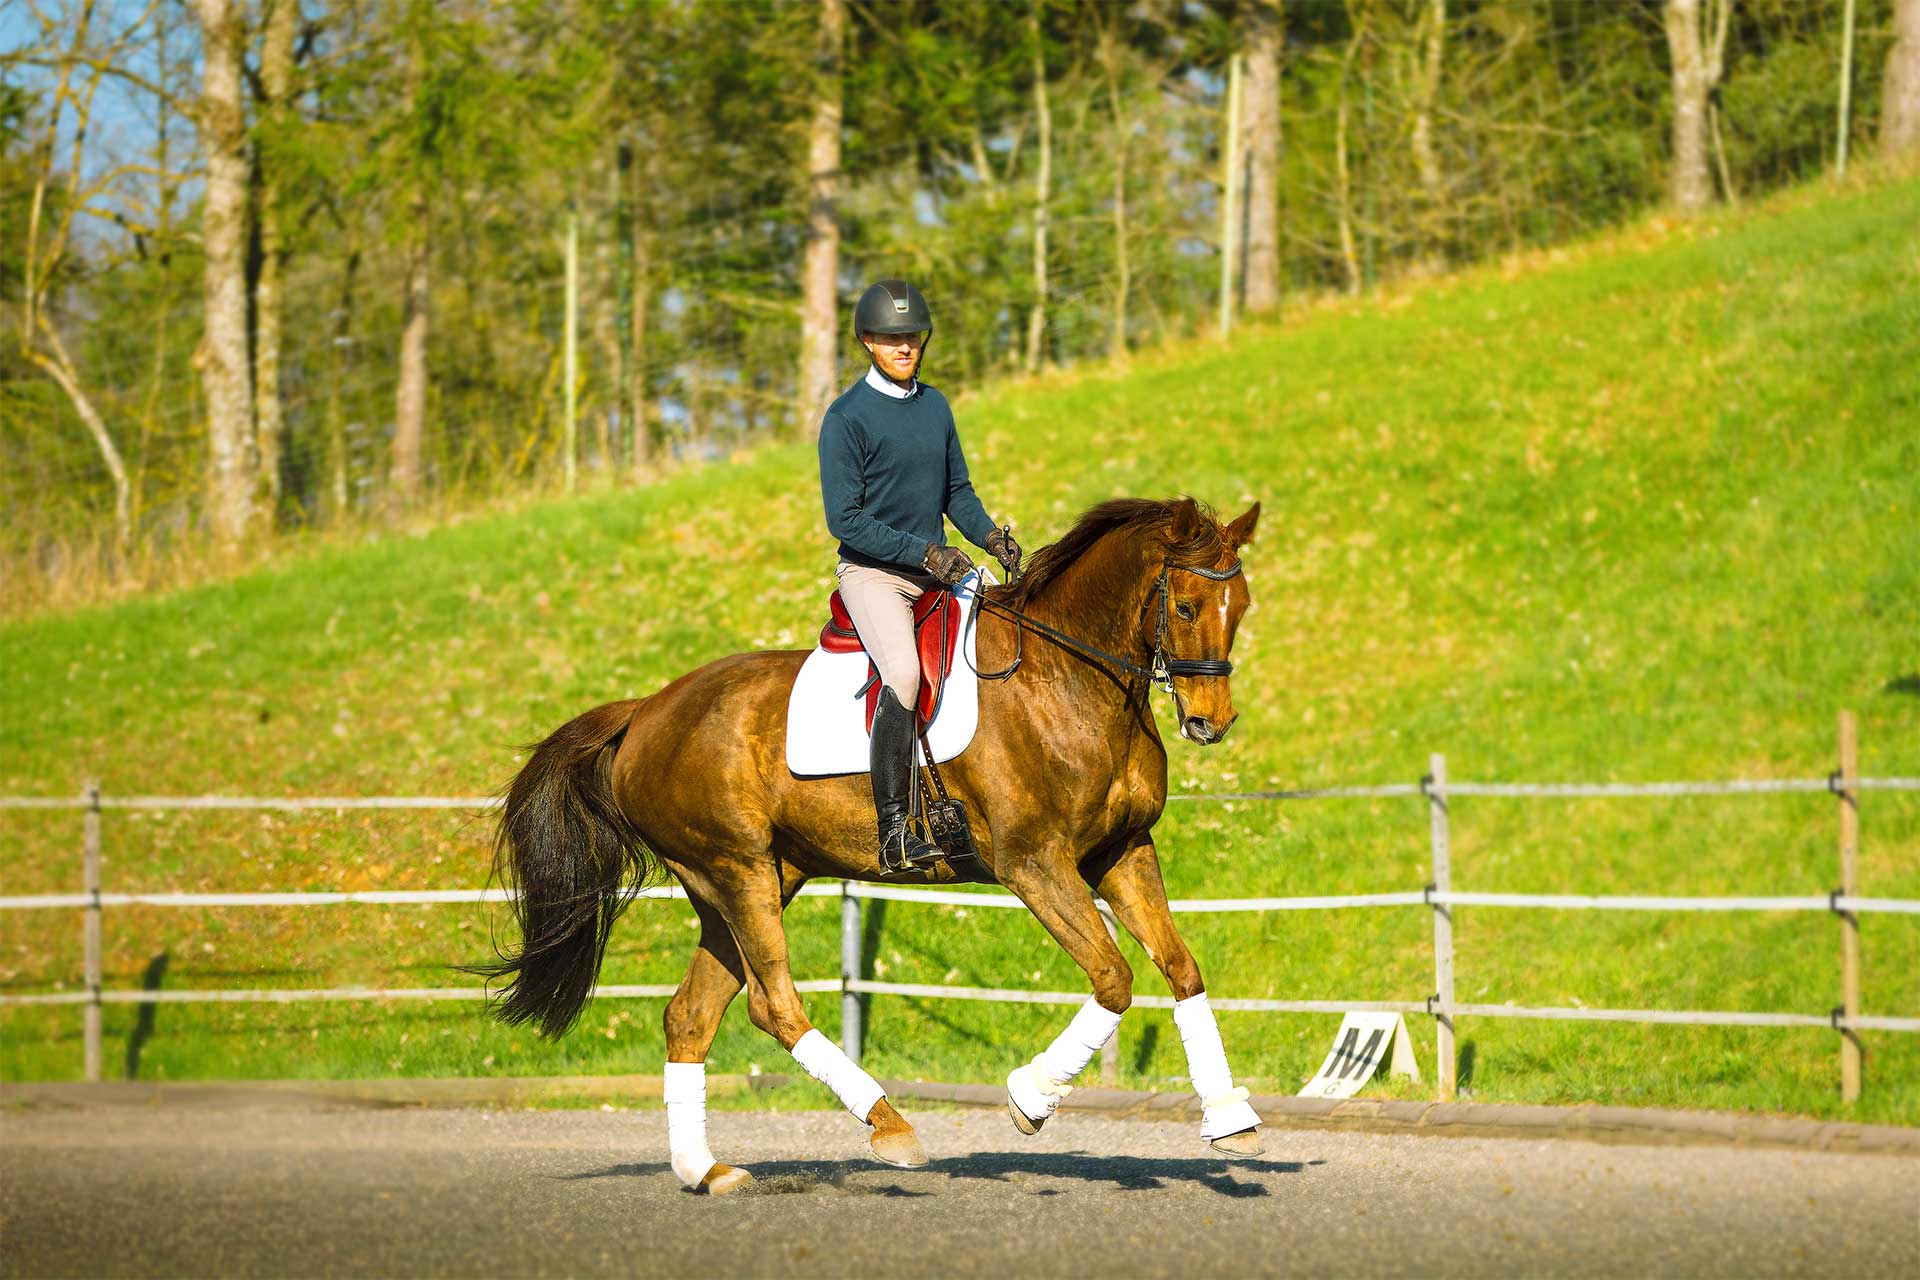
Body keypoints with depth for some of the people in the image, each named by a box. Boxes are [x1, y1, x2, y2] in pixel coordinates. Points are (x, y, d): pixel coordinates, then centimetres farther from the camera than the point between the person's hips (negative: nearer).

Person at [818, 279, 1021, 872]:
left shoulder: (935, 405, 13)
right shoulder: (846, 417, -8)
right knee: (903, 669, -31)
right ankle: (893, 831, -34)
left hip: (938, 570, 7)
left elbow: (957, 490, 20)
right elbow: (845, 518, -13)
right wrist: (924, 552, -21)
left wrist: (990, 536, -1)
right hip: (872, 573, -7)